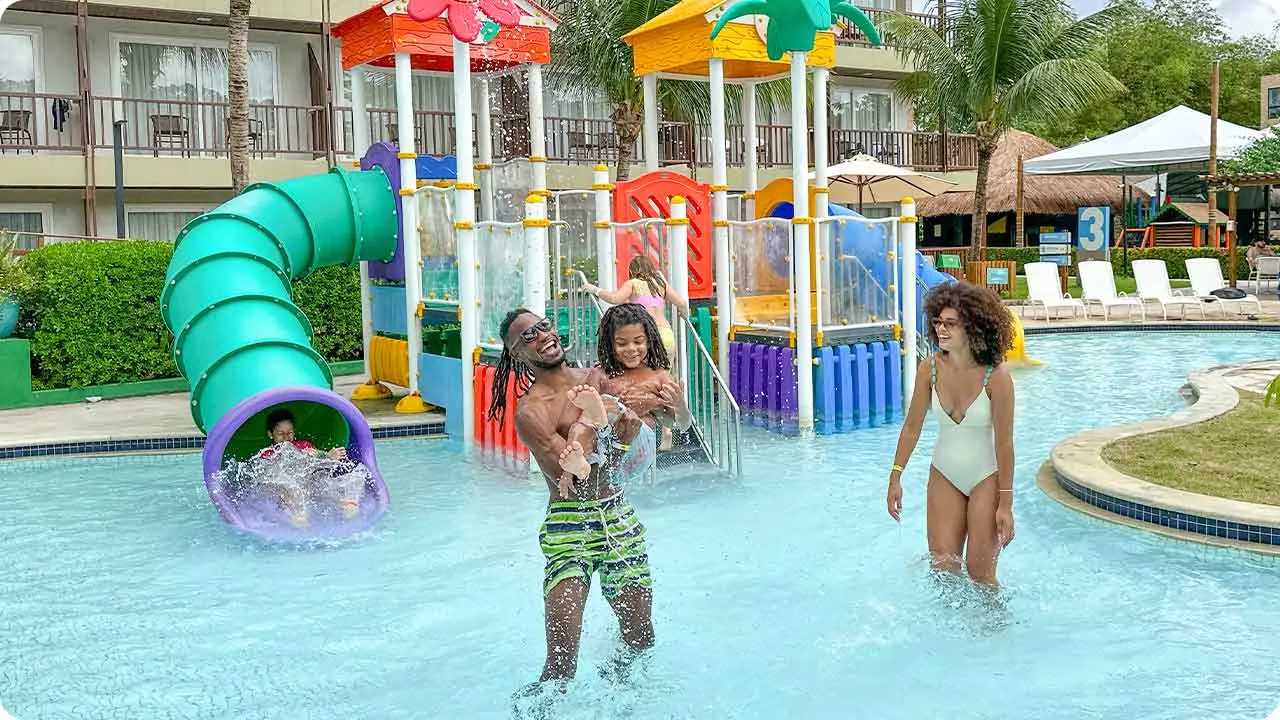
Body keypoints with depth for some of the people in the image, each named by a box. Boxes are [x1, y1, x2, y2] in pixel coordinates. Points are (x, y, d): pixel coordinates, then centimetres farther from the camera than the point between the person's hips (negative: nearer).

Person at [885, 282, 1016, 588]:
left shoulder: (995, 376, -22)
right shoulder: (930, 368, -11)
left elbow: (1004, 442, -16)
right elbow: (912, 427, 0)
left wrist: (1005, 503, -13)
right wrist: (895, 477, 2)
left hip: (986, 478, -4)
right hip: (944, 477, 4)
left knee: (979, 572, 2)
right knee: (942, 567, 6)